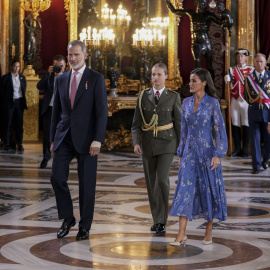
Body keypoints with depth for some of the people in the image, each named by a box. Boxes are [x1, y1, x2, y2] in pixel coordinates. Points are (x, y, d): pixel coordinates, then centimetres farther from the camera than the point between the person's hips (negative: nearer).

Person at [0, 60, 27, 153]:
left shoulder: (22, 78, 11)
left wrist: (23, 101, 10)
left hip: (19, 102, 3)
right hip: (9, 103, -3)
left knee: (19, 124, 1)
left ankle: (20, 144, 4)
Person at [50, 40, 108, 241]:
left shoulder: (96, 79, -2)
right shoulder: (61, 80, 12)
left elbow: (102, 111, -7)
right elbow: (56, 111, 16)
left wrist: (98, 140, -15)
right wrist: (53, 139, 12)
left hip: (86, 138, -4)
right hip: (64, 137, 4)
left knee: (87, 184, 2)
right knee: (57, 177, -5)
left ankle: (85, 226, 14)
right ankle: (68, 219, 14)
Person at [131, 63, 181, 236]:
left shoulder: (173, 97, 0)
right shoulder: (143, 96, 5)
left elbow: (179, 122, 3)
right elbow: (136, 123, 5)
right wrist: (136, 142, -9)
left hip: (166, 144, -3)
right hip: (148, 144, 3)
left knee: (162, 179, -17)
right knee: (151, 182, 7)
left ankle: (161, 222, -11)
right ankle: (157, 220, 20)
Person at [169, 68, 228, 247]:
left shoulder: (213, 103, -8)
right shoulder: (187, 102, 7)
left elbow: (220, 130, -8)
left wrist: (217, 155, -14)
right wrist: (181, 153, 14)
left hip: (207, 151, -4)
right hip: (189, 152, 4)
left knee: (209, 189, 5)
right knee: (185, 189, -5)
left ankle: (209, 230, 19)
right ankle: (182, 234, -8)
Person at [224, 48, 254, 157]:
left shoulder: (251, 70, 6)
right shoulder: (232, 69, 10)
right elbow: (228, 80, -5)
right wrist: (227, 79, -26)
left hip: (246, 100, -2)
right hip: (235, 100, 2)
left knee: (246, 125, -4)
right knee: (235, 124, 2)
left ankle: (245, 149, 1)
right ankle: (237, 149, 8)